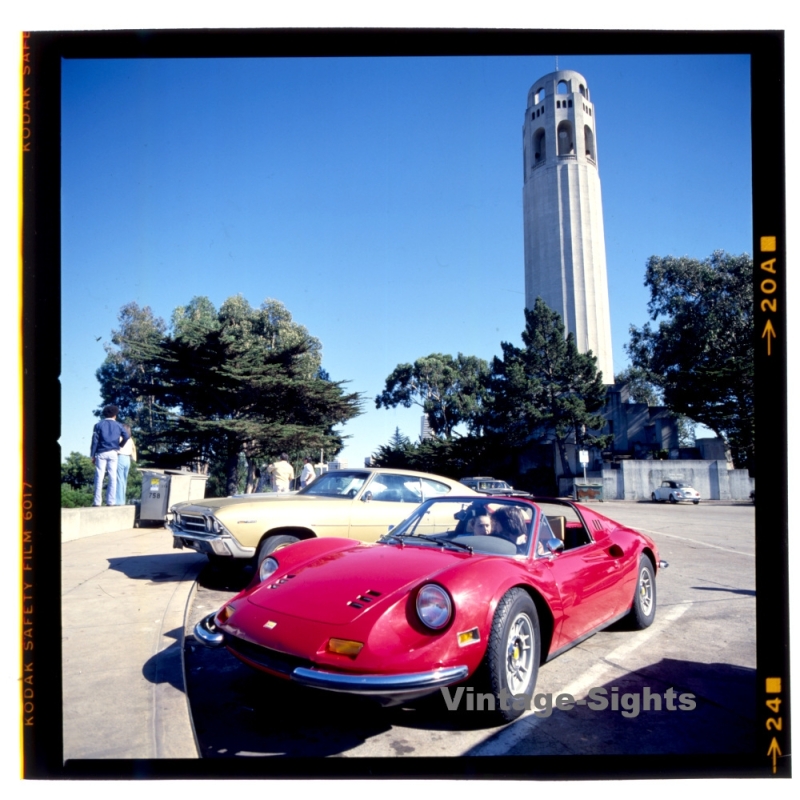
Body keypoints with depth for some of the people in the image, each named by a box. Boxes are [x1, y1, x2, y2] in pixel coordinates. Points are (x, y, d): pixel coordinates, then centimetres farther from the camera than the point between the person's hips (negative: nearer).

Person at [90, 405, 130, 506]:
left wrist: (92, 455, 2)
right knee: (112, 477, 3)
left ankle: (97, 502, -5)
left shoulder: (99, 425, 7)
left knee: (99, 477, -2)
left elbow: (95, 441, 0)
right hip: (113, 453, 1)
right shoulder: (118, 425, 10)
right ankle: (110, 501, 1)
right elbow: (127, 436, -3)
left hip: (101, 453, -1)